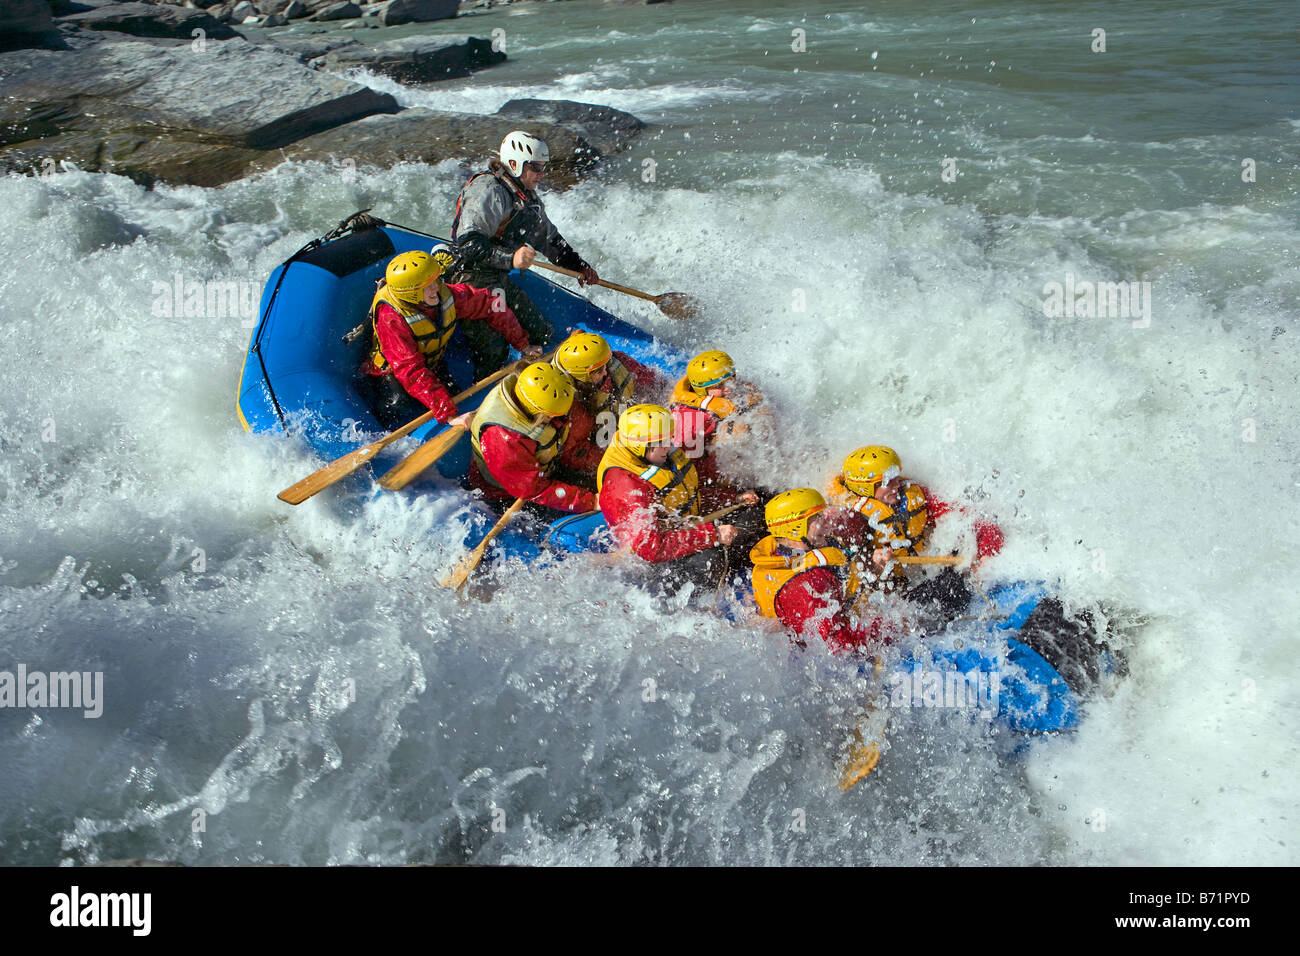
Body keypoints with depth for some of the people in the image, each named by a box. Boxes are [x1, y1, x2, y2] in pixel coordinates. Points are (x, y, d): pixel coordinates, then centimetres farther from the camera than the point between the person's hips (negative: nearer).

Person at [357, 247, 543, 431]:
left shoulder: (444, 294, -19)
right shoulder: (392, 318, -35)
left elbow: (490, 305, -4)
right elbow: (411, 372, -40)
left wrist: (522, 344, 0)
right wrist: (449, 414, -47)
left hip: (432, 366, 5)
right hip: (390, 373, -5)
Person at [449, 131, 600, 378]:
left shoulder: (528, 196, 14)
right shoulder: (488, 191, -20)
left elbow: (550, 239, 27)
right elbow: (468, 242, -32)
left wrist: (579, 265, 22)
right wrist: (510, 257, -44)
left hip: (501, 281, 10)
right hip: (473, 282, -10)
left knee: (543, 334, 10)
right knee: (493, 350, -19)